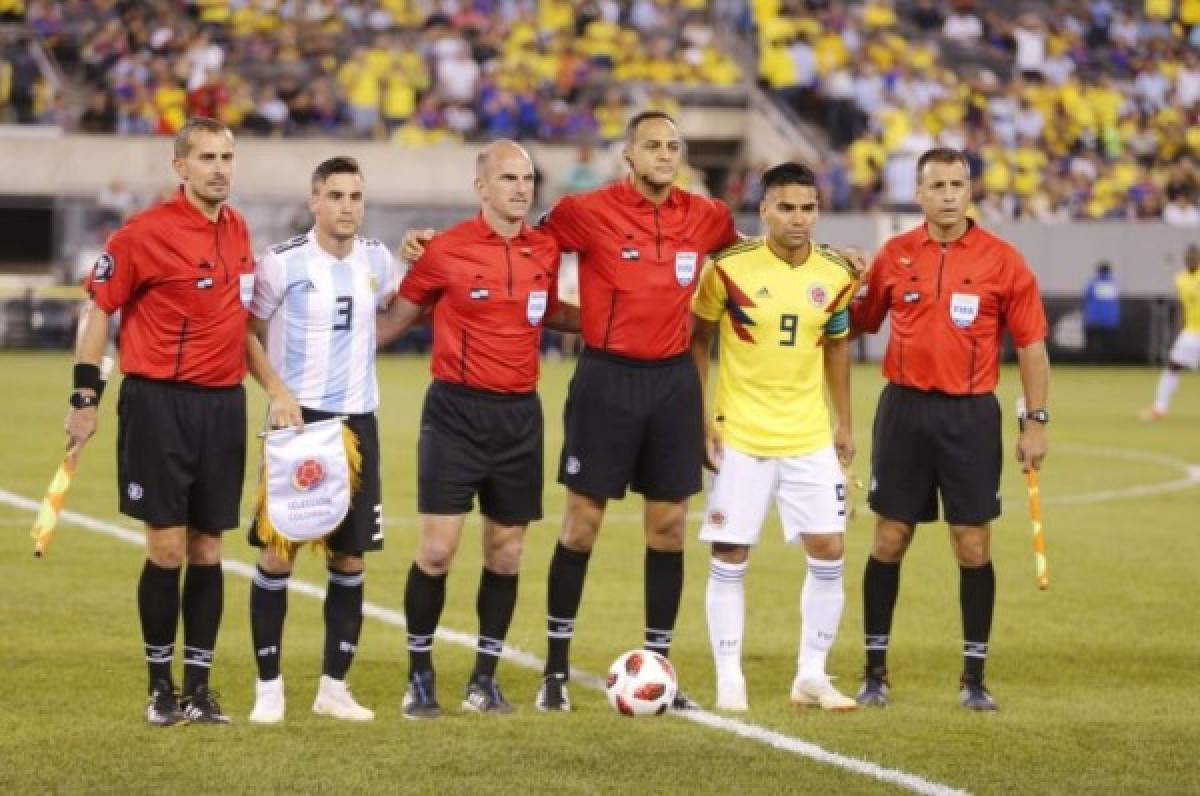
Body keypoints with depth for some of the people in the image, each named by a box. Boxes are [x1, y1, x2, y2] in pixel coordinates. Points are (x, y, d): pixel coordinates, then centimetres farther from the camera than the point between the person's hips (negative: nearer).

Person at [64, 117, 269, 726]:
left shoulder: (237, 231, 9)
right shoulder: (146, 231, -9)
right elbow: (98, 309, -5)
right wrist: (84, 396, -8)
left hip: (223, 403, 5)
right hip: (158, 401, -5)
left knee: (207, 549, 6)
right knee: (167, 548, -4)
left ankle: (199, 686, 12)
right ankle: (160, 686, 9)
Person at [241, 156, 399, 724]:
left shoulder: (377, 260, 6)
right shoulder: (283, 262, -7)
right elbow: (248, 333, -1)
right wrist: (278, 392, -14)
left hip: (359, 420, 4)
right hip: (299, 419, -4)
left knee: (350, 558, 5)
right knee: (277, 553, -5)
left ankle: (334, 687, 13)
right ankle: (269, 686, 5)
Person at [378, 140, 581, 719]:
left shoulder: (544, 251, 6)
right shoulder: (447, 249, -6)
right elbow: (397, 318, 4)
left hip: (520, 414, 4)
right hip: (457, 410, -4)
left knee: (506, 552, 7)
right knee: (437, 549, -7)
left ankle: (484, 680, 19)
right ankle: (420, 676, 9)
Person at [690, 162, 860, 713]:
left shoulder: (835, 276, 0)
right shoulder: (729, 269, -10)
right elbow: (698, 340, 1)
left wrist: (845, 424, 13)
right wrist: (699, 420, -5)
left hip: (810, 437, 3)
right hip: (740, 436, -3)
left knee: (829, 553, 0)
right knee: (729, 558, -2)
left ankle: (812, 676, 12)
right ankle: (729, 680, 8)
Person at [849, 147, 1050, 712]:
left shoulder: (1002, 261, -2)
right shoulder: (894, 256, 4)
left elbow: (1030, 345, 1)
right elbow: (860, 323, 15)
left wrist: (1036, 422, -3)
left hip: (971, 415, -1)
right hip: (904, 407, 1)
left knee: (973, 546, 0)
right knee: (889, 540, 4)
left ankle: (974, 678, 10)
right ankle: (874, 671, 13)